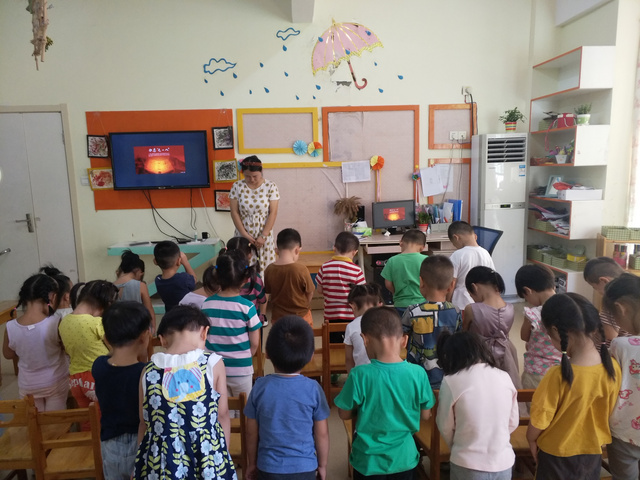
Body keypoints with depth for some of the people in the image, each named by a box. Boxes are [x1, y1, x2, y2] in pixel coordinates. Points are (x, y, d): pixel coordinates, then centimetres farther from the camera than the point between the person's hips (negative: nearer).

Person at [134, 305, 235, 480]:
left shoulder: (149, 371, -5)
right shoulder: (213, 364, -11)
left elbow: (145, 422, 6)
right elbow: (222, 416, -4)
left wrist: (140, 462, 21)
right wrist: (223, 456, 9)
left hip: (161, 459, 2)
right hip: (207, 456, -2)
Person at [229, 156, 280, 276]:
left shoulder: (271, 187, -6)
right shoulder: (237, 186, -3)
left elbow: (273, 213, -7)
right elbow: (234, 213, -3)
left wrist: (263, 236, -11)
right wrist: (245, 235, -9)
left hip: (264, 235, -1)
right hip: (243, 235, 1)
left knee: (265, 269, 1)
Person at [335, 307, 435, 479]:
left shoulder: (360, 375, -23)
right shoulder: (418, 373, -16)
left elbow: (345, 414, -9)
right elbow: (425, 415, -2)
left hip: (369, 462, -2)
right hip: (404, 459, 2)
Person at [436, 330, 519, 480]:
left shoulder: (451, 381, -15)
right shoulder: (504, 377, -4)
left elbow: (445, 427, -4)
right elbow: (513, 422, 7)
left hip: (468, 465, -3)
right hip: (503, 462, 4)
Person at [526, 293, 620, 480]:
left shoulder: (558, 376, -33)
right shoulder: (613, 367, -17)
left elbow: (539, 421, -19)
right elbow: (609, 410, 1)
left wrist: (531, 440, 1)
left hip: (558, 454, -4)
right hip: (593, 451, 5)